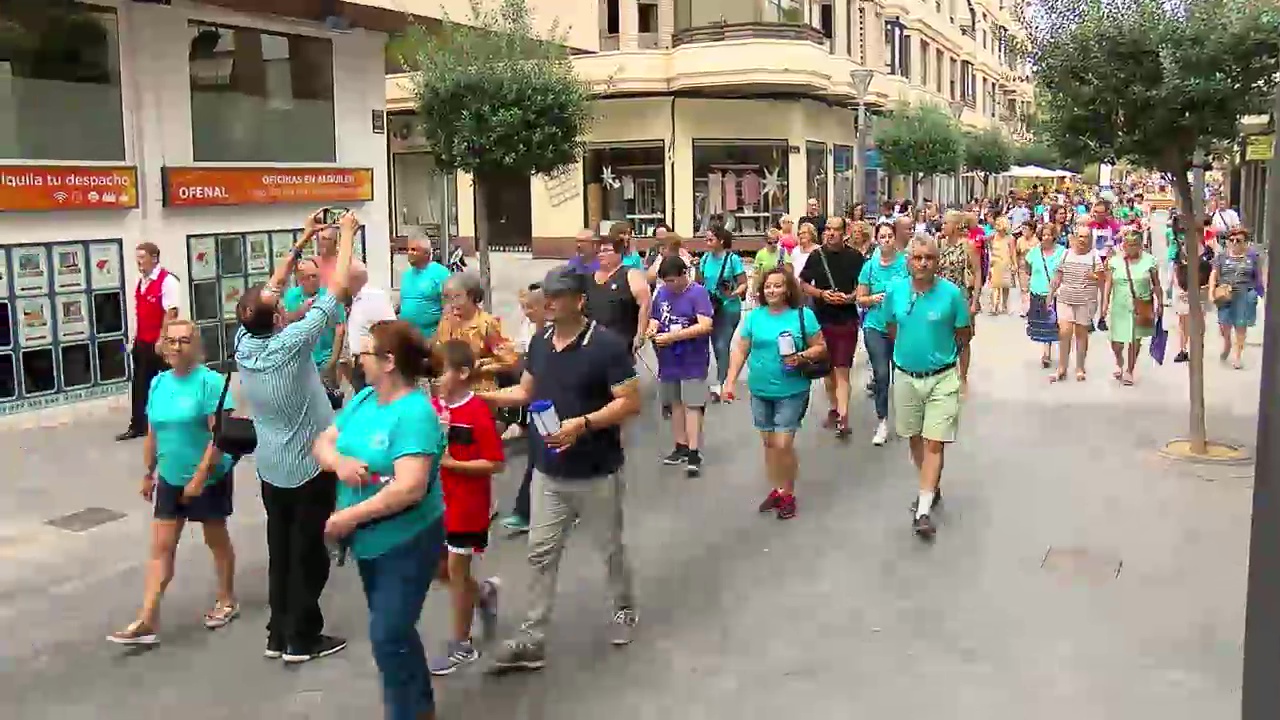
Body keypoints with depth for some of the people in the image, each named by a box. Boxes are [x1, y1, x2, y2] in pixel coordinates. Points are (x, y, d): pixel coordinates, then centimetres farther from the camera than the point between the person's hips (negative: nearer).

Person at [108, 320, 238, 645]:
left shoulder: (210, 381, -16)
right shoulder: (158, 383, 4)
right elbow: (153, 433, 13)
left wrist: (200, 477, -23)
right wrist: (148, 473, 15)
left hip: (209, 477, -5)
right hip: (170, 478, 5)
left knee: (216, 540, 12)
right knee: (160, 547, 3)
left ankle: (227, 601, 31)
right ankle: (147, 621, 4)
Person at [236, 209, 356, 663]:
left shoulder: (244, 341, -7)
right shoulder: (290, 344, -24)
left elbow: (269, 289, 6)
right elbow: (336, 292, -20)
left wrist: (302, 241, 8)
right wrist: (346, 235, -9)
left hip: (271, 466, 7)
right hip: (310, 465, -6)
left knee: (280, 548, 15)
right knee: (309, 553, 4)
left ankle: (278, 634, 22)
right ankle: (301, 639, 11)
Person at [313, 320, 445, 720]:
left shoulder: (415, 413, -24)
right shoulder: (363, 399, 2)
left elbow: (410, 488, -33)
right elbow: (322, 443, 4)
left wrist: (347, 517, -27)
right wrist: (339, 461, -19)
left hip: (407, 542, -9)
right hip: (368, 540, 9)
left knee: (389, 636, -5)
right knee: (392, 629, 21)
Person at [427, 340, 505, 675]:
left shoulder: (478, 413, -19)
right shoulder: (432, 407, 0)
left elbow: (496, 463, -19)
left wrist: (451, 463, -23)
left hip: (466, 506, -7)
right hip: (437, 503, 7)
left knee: (456, 571, 5)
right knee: (437, 568, 15)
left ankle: (461, 645, 22)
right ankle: (483, 592, 42)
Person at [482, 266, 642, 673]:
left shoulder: (608, 345, -17)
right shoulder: (540, 342, 4)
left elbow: (630, 403, -19)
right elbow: (526, 392, 15)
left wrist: (583, 424, -29)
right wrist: (481, 396, 2)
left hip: (597, 474, -5)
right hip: (548, 473, 5)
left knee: (610, 548, 14)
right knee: (541, 553, 6)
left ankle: (624, 608, 40)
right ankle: (532, 640, 13)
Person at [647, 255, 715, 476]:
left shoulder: (698, 293, -13)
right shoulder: (662, 292, 5)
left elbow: (706, 325, -21)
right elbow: (655, 318, 16)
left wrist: (672, 336, -24)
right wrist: (652, 328, -10)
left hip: (692, 361, -6)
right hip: (669, 360, 6)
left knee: (692, 405, -6)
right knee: (676, 404, 12)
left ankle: (694, 452, -4)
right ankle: (681, 447, 22)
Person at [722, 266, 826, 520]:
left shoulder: (803, 315, -6)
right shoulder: (754, 316, 2)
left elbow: (821, 347, -2)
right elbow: (740, 350, 5)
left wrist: (801, 357, -20)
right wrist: (730, 381, 0)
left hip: (792, 391, -4)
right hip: (760, 391, 4)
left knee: (783, 444, -7)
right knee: (768, 443, 12)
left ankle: (788, 494, 11)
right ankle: (776, 490, 28)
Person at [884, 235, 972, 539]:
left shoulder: (952, 293, -13)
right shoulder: (895, 291, -5)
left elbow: (964, 334, -1)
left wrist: (940, 351, 5)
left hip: (941, 378, -4)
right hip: (905, 376, 4)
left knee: (934, 443, -6)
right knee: (914, 438, 17)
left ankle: (923, 511, -6)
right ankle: (932, 488, 39)